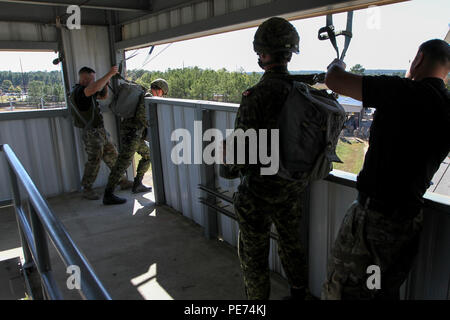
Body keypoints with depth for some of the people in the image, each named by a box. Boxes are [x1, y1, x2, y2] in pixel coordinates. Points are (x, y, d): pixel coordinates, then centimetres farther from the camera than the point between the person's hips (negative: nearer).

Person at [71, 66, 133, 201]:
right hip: (91, 133, -9)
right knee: (94, 162, -6)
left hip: (101, 131, 9)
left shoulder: (87, 91, 13)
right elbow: (94, 88, -36)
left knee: (112, 157, 13)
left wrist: (105, 83, 2)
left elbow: (104, 96, 22)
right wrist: (109, 74, -29)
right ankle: (87, 190, 7)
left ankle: (123, 182, 24)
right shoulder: (78, 91, -16)